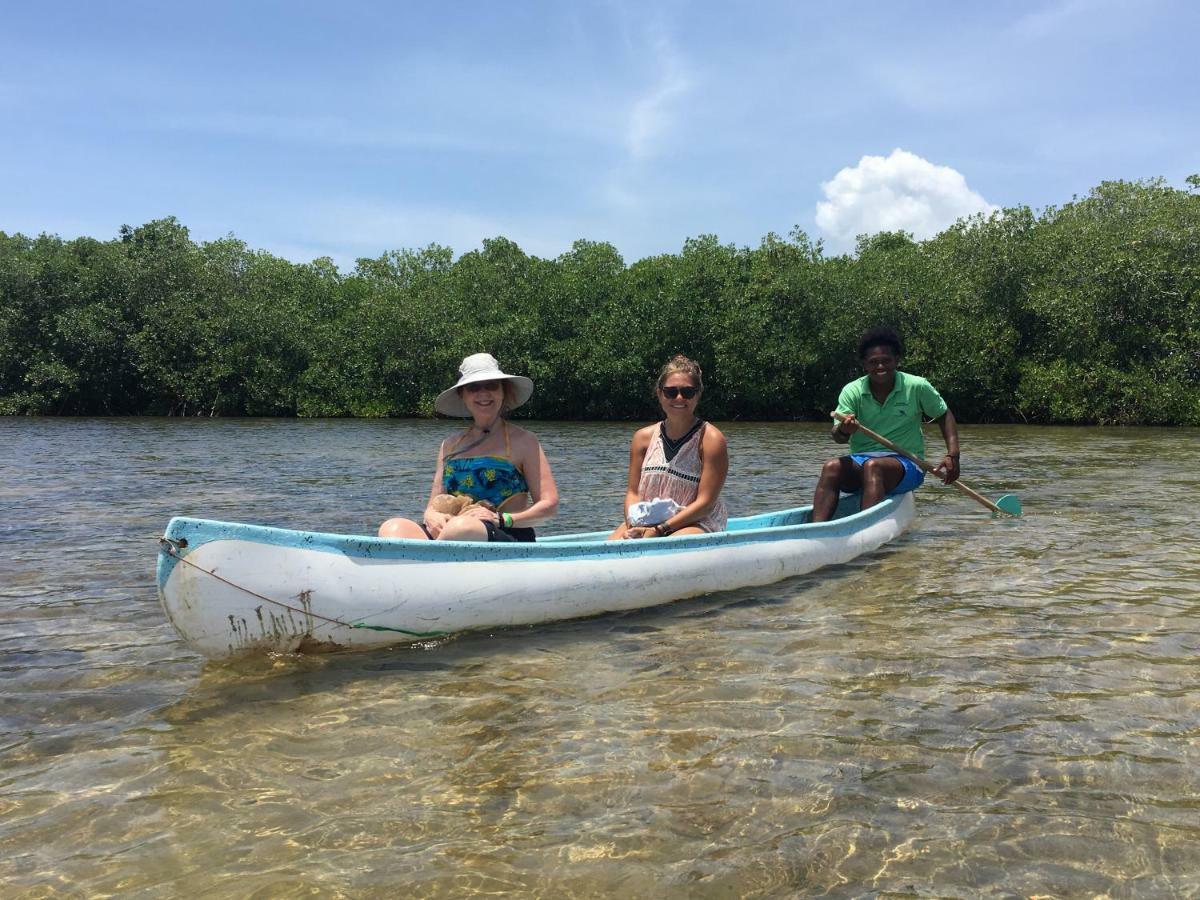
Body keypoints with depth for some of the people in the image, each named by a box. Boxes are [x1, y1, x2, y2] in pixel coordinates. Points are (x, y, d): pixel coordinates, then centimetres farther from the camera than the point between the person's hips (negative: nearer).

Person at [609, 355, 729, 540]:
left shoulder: (710, 438, -6)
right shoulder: (644, 437, 9)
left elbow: (705, 503, -12)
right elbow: (633, 491, 6)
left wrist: (659, 529, -20)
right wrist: (634, 524, -17)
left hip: (697, 524, -4)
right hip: (646, 521, 4)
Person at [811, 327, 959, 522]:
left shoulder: (917, 387, -2)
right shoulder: (852, 391, 0)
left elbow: (944, 416, 10)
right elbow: (837, 438, -9)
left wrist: (953, 455, -3)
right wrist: (843, 430, -35)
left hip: (905, 464, -2)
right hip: (859, 460, 2)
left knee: (873, 466, -36)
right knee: (831, 467, -30)